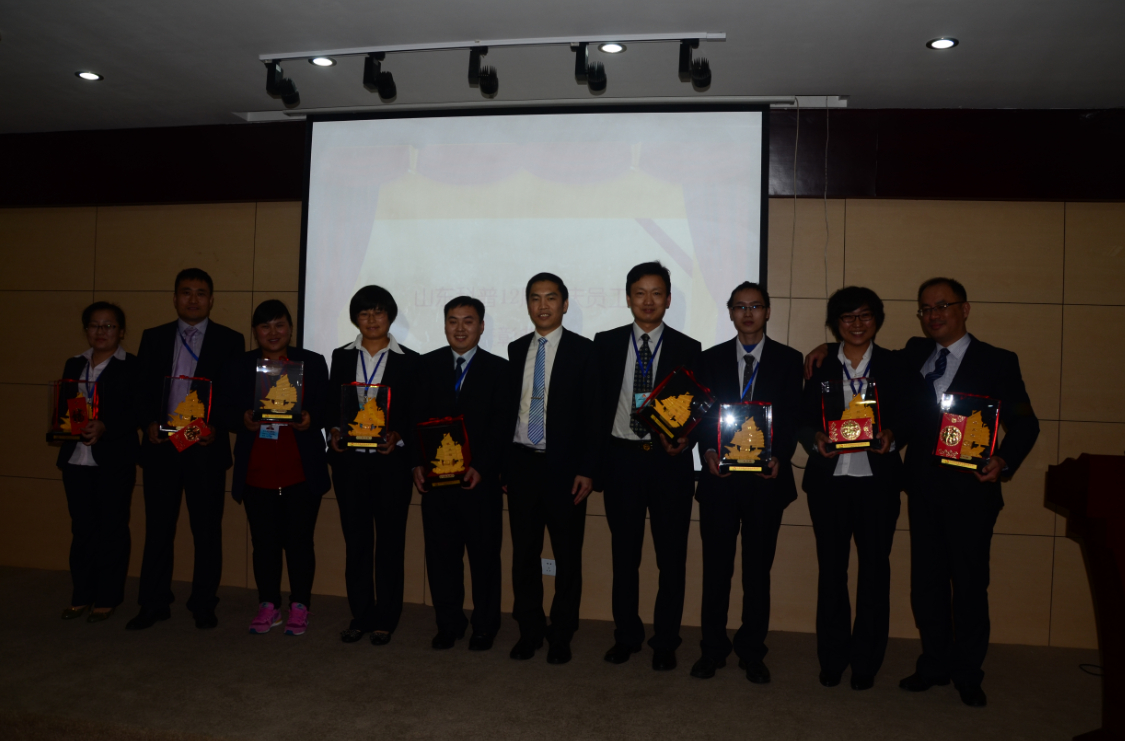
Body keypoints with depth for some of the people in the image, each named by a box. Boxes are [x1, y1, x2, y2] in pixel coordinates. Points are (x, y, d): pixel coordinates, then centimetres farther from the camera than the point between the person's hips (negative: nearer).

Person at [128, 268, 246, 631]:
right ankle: (154, 604, 21)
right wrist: (149, 423, -8)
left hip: (206, 449, -2)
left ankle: (203, 605, 18)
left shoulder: (230, 340, 4)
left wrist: (217, 427, -14)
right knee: (158, 528, 9)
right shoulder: (153, 338, 11)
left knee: (207, 530, 5)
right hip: (160, 446, 2)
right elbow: (141, 389, 9)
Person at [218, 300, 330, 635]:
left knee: (299, 541, 3)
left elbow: (326, 408, 4)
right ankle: (268, 606, 23)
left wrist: (310, 419, -18)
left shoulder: (313, 363, 6)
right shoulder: (237, 367, 9)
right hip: (257, 472, 2)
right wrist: (244, 420, -16)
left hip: (302, 472, -1)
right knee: (264, 542, 9)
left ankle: (299, 607, 16)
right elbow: (225, 411, 6)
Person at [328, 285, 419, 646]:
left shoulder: (409, 360, 3)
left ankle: (385, 618, 16)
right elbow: (331, 405, 10)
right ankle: (360, 615, 20)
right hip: (349, 460, 2)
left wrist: (398, 435, -16)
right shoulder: (341, 357, 11)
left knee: (390, 540, 4)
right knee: (355, 539, 8)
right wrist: (333, 431, -8)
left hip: (391, 461, -2)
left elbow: (416, 413, 1)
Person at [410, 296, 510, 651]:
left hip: (480, 479, -2)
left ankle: (485, 625, 21)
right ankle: (449, 623, 23)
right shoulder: (427, 365, 10)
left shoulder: (498, 369, 2)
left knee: (484, 553, 6)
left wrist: (481, 468, -12)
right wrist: (417, 463, -3)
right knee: (440, 552, 8)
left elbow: (502, 425, -4)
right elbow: (417, 417, 7)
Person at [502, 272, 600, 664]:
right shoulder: (515, 350, 11)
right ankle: (530, 631, 24)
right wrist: (503, 463, 6)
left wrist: (587, 469, -11)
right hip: (521, 463, 4)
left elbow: (592, 414, -5)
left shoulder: (583, 350, -2)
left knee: (567, 555, 5)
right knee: (524, 551, 10)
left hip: (564, 466, -3)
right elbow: (508, 408, 11)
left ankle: (561, 636, 19)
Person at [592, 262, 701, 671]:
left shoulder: (688, 349, 1)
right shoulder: (606, 343, 4)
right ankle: (626, 635, 28)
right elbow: (595, 403, 5)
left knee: (671, 556, 6)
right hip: (621, 458, 1)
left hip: (669, 461, -1)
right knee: (624, 553, 12)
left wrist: (685, 441, -15)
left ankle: (665, 641, 22)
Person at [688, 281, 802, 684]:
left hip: (766, 479, -1)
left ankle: (752, 652, 22)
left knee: (758, 568, 8)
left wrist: (779, 457, -15)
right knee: (716, 566, 7)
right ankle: (713, 649, 20)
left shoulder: (789, 360, 6)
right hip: (720, 476, 1)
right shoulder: (709, 360, 10)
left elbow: (793, 417, 1)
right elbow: (701, 415, 5)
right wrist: (708, 451, -12)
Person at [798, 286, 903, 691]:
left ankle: (866, 661, 19)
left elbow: (907, 415, 5)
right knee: (831, 567, 7)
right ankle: (832, 657, 21)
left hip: (877, 479, 0)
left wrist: (891, 435, -15)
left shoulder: (893, 364, 5)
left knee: (874, 567, 4)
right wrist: (816, 438, -14)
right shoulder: (821, 365, 7)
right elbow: (804, 419, 6)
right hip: (829, 478, 1)